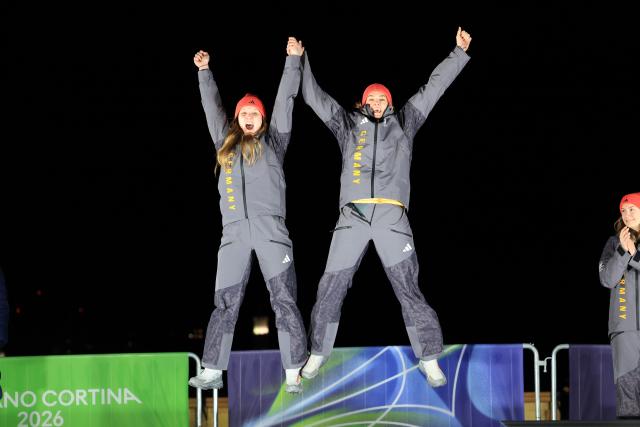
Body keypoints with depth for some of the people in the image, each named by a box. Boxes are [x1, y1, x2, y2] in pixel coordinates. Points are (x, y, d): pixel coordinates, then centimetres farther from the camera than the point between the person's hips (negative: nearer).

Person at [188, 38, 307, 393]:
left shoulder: (273, 142, 15)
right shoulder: (226, 144, 22)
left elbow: (285, 102, 12)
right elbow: (212, 107, 27)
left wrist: (293, 61, 9)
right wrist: (204, 72, 27)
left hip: (271, 229, -3)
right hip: (234, 231, 3)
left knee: (284, 300, -6)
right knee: (225, 304, 1)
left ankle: (294, 373, -8)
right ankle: (213, 372, 0)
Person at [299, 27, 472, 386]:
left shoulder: (404, 123, 19)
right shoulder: (348, 125, 20)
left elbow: (434, 87, 20)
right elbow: (314, 96, 22)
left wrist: (459, 53, 19)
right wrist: (300, 58, 20)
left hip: (392, 216, -1)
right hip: (353, 215, 1)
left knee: (409, 288, -8)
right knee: (331, 288, 2)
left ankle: (430, 360, -7)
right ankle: (318, 354, 15)